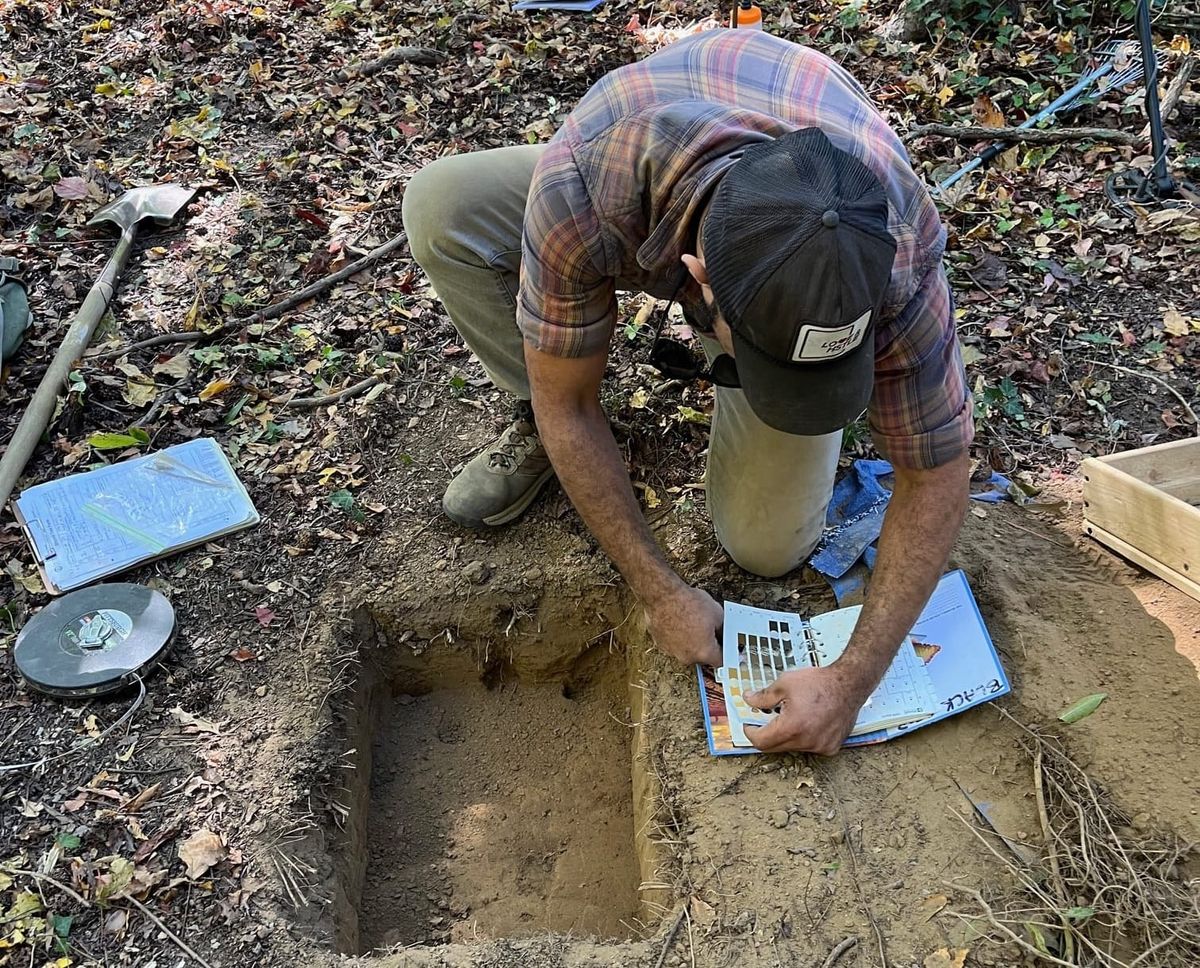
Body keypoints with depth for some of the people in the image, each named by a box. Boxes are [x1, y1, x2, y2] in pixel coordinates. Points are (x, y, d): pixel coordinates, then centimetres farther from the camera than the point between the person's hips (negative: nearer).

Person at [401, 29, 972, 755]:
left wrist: (853, 681, -30)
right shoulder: (583, 186, -43)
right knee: (440, 207, -26)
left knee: (769, 544, -17)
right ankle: (535, 429, -2)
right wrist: (662, 594, -25)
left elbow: (936, 474, -25)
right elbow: (569, 405, -28)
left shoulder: (893, 258, -40)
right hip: (637, 218, 1)